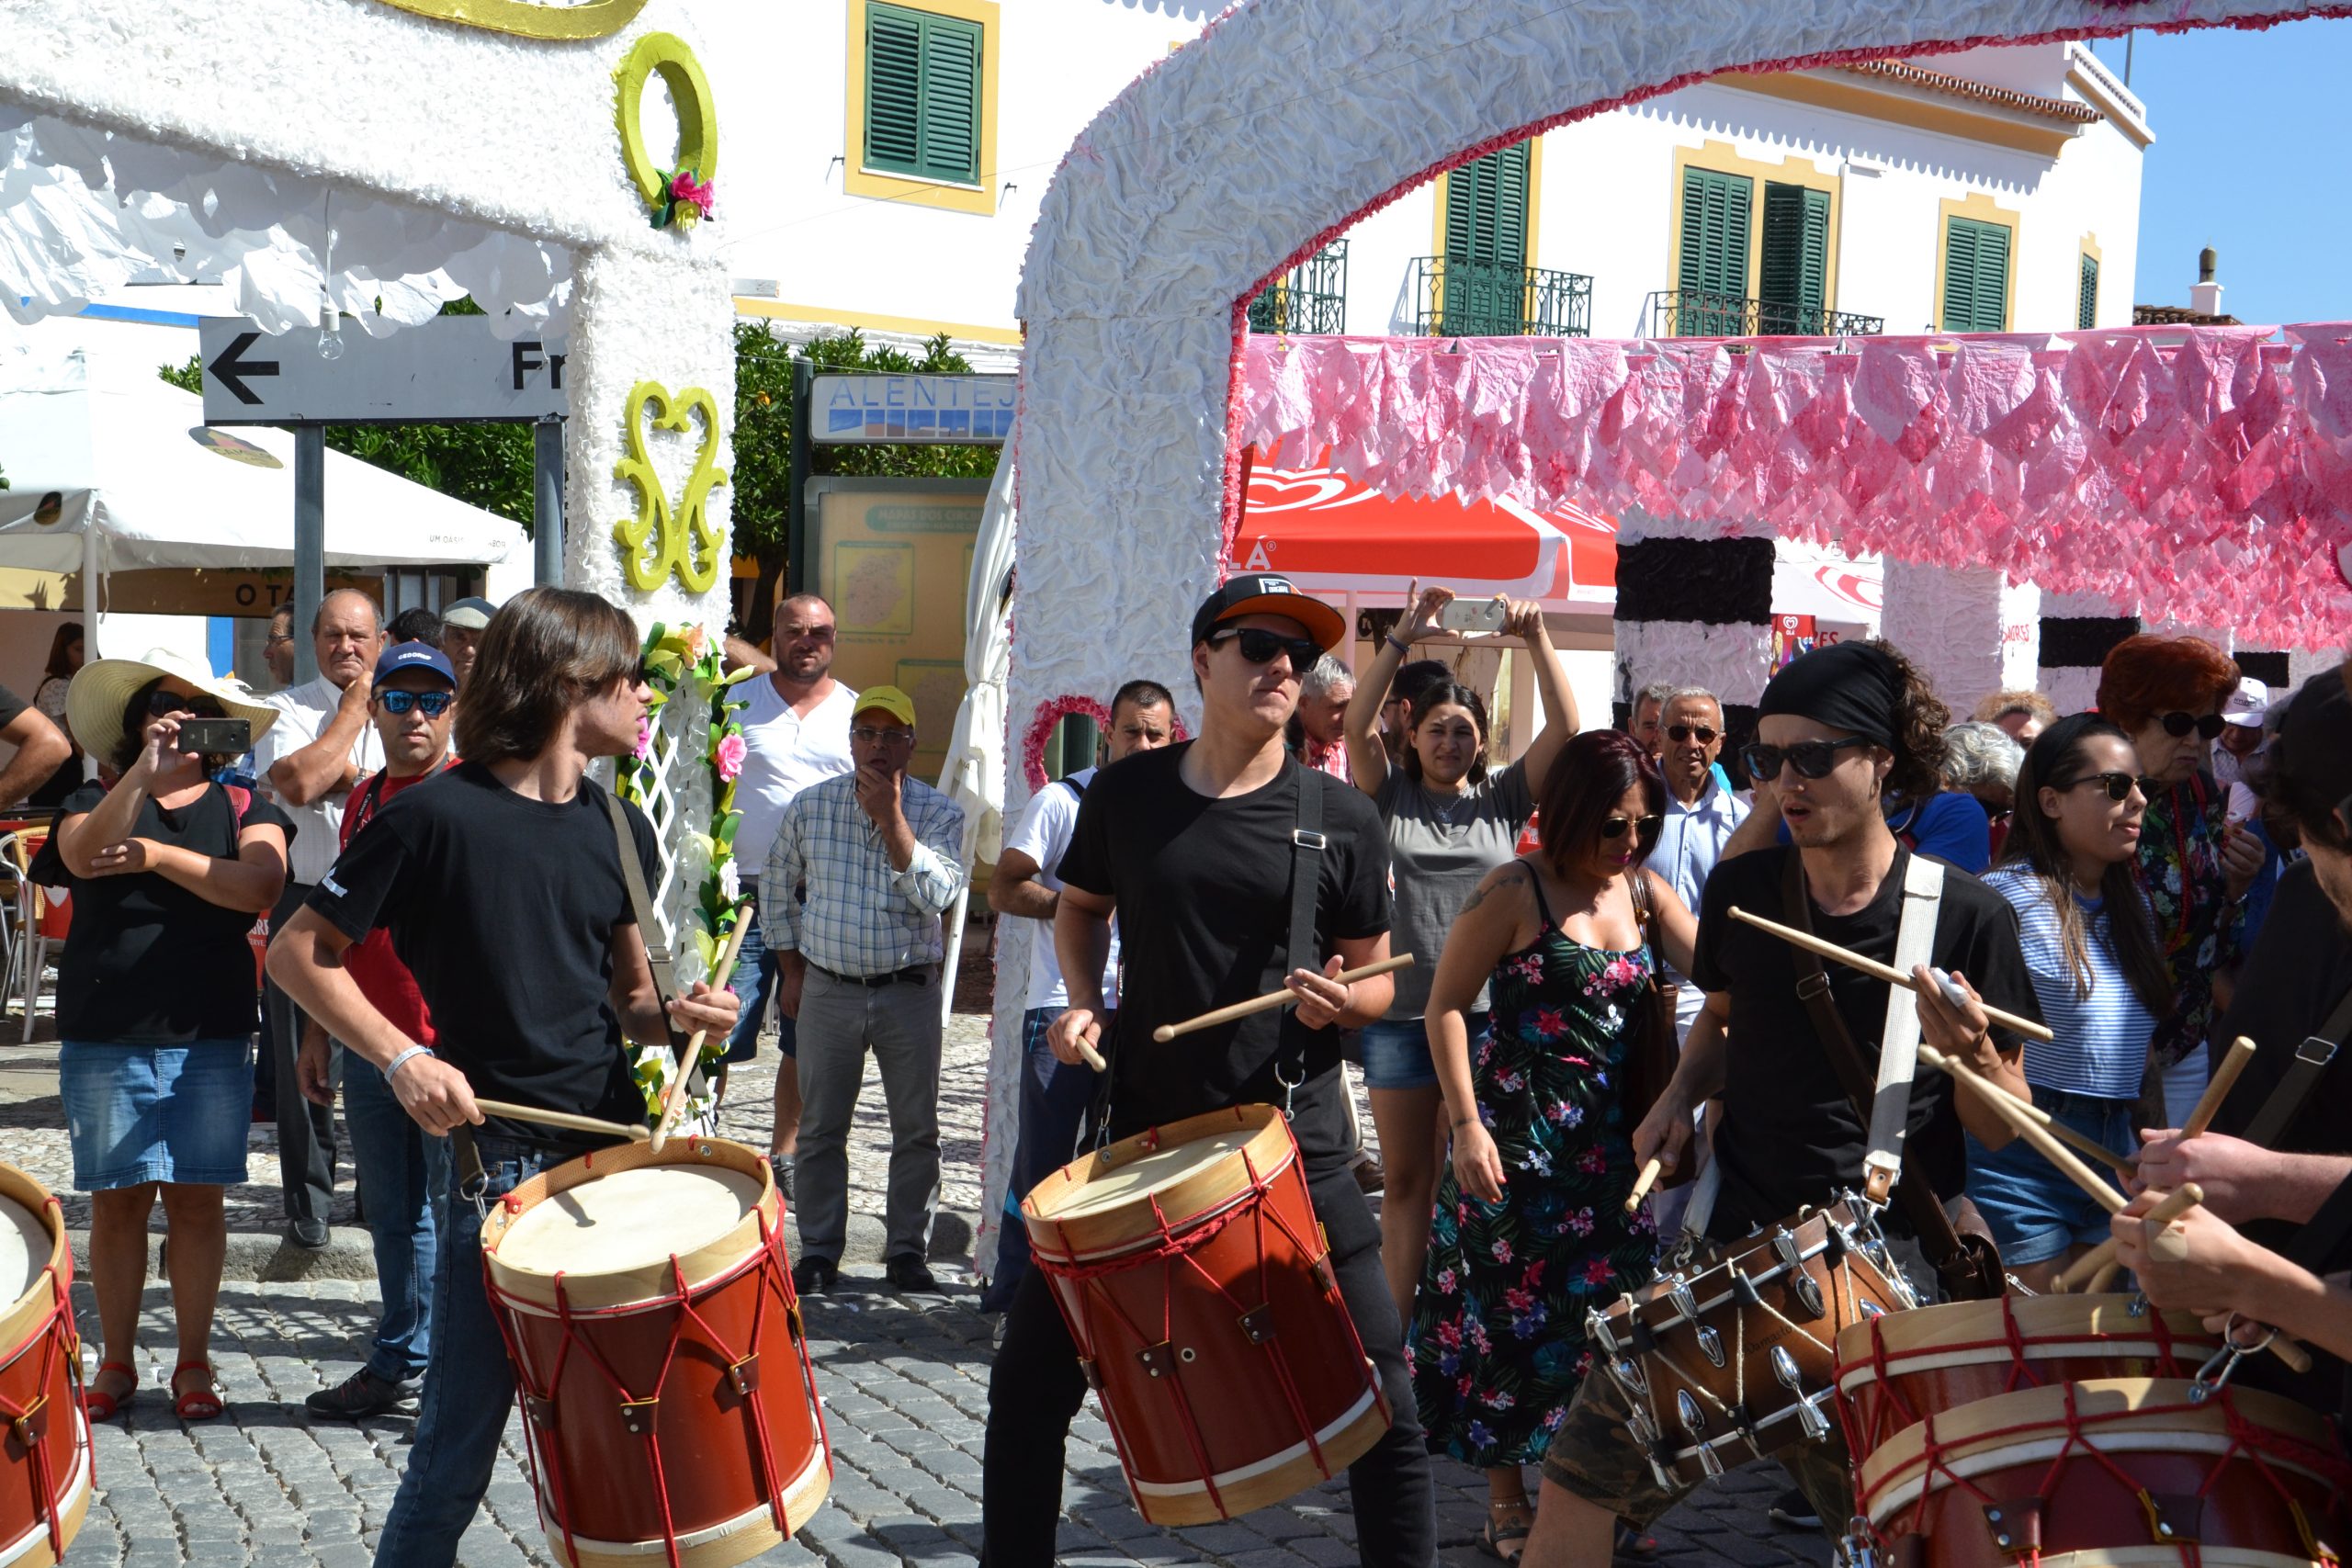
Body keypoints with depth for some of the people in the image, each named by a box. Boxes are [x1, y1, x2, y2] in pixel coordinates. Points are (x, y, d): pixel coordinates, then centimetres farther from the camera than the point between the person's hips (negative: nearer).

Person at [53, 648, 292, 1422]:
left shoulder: (244, 808, 7)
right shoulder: (97, 801, 6)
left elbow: (260, 886, -12)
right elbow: (83, 854, -17)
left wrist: (158, 855, -17)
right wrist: (143, 775, -29)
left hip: (211, 1037, 0)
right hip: (105, 1036, 0)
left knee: (197, 1198, 3)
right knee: (117, 1198, 4)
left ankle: (194, 1361, 13)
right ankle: (116, 1361, 15)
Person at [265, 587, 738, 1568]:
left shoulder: (620, 831, 10)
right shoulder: (435, 815, -8)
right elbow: (299, 953, -4)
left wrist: (680, 1013, -3)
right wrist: (403, 1059, -14)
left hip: (617, 1148, 5)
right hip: (498, 1157, -5)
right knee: (463, 1432, -1)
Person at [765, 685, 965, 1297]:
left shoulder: (940, 813, -3)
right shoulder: (810, 805, 2)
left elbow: (937, 895, -18)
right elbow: (778, 884, 13)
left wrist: (892, 818, -23)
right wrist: (791, 970, 10)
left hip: (910, 993, -1)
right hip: (827, 990, 1)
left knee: (917, 1130, 3)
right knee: (820, 1129, 4)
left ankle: (908, 1250, 15)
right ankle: (818, 1251, 14)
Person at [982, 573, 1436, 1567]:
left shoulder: (1340, 819, -2)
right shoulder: (1128, 793, 3)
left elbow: (1376, 983, 4)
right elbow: (1079, 907, 20)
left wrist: (1337, 1001, -17)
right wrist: (1083, 1002, 3)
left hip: (1291, 1142, -2)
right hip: (1141, 1130, 2)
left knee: (1379, 1403, -1)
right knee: (1029, 1383, 8)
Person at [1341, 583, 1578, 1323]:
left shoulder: (1502, 800, 7)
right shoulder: (1391, 797, 6)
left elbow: (1564, 727, -3)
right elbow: (1355, 724, -9)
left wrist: (1537, 639, -14)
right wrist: (1404, 637, -16)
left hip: (1486, 1011, 0)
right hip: (1400, 1015, 0)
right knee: (1405, 1178, 8)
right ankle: (1396, 1329, 14)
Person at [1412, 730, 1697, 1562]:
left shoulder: (1645, 891, 6)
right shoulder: (1514, 891, -9)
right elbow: (1447, 1006, -10)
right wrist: (1467, 1125, -16)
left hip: (1613, 1139, 5)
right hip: (1518, 1134, -4)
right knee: (1512, 1310, 6)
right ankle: (1506, 1496, 21)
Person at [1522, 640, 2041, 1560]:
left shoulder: (1966, 918, -8)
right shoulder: (1741, 890, 1)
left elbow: (2004, 1131, -3)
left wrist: (1971, 1057, -23)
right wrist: (1681, 1095, 3)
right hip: (1730, 1244, 3)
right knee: (1580, 1475, 0)